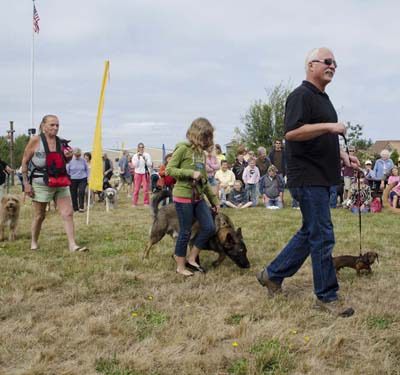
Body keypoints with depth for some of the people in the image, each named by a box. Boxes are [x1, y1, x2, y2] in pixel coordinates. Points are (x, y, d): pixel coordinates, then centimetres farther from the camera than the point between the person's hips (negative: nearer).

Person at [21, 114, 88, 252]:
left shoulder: (60, 141, 5)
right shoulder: (35, 140, -8)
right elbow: (25, 162, -3)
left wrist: (68, 157, -3)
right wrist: (26, 183, -6)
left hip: (60, 182, 4)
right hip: (41, 183, -4)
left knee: (68, 213, -5)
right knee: (39, 216, 9)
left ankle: (72, 244, -4)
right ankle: (34, 242, 29)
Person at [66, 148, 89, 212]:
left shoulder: (83, 160, 2)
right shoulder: (70, 161, -4)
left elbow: (87, 169, 13)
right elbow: (67, 171, 2)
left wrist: (87, 177, 7)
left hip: (82, 179, 0)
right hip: (73, 180, 0)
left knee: (81, 192, -14)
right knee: (73, 194, 5)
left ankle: (81, 207, -8)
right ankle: (75, 208, 18)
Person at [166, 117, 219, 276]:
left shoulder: (201, 152, 13)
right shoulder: (183, 148, -10)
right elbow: (169, 170, -12)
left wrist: (214, 199, 17)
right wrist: (190, 173, -20)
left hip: (198, 197, 7)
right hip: (183, 197, -7)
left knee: (209, 228, 1)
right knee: (185, 232, -1)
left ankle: (191, 259, 15)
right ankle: (180, 266, 14)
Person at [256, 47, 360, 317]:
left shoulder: (323, 98, 20)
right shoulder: (301, 96, -11)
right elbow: (291, 133, -24)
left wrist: (342, 155, 14)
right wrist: (329, 126, -25)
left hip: (322, 178, 10)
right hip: (307, 177, -10)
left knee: (310, 232, 15)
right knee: (323, 237, -5)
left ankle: (273, 275, 26)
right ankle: (327, 297, 5)